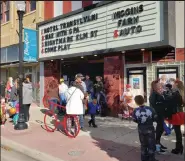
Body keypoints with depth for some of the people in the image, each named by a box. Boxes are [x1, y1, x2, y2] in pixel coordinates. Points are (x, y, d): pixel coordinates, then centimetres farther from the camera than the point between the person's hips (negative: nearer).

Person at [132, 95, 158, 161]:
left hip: (141, 130, 2)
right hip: (150, 129, -2)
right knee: (151, 144, 12)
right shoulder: (150, 109, -17)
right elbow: (155, 118, -8)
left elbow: (135, 120, -5)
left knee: (143, 144, 17)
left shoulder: (135, 111, -15)